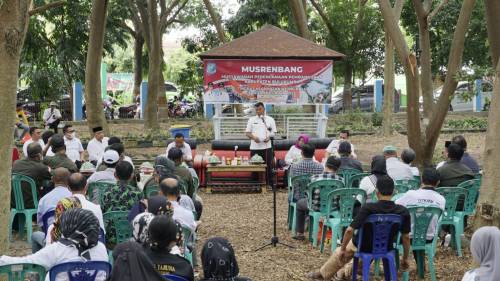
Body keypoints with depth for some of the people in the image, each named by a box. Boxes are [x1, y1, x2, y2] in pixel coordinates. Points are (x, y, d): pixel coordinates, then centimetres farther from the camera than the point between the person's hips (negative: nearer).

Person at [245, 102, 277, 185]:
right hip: (254, 147, 0)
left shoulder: (270, 119, 7)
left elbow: (274, 132, 9)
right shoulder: (252, 120, 7)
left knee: (268, 166, 1)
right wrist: (253, 137, -13)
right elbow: (247, 133, 6)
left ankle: (268, 184, 9)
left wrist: (269, 137, -12)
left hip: (266, 147, 0)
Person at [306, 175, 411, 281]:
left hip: (363, 247, -3)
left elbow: (349, 230, -27)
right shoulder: (403, 212, -21)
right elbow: (406, 237, -12)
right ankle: (346, 270, 56)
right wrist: (405, 259, 3)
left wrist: (342, 249, -12)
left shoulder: (368, 208, -28)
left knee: (339, 253, 29)